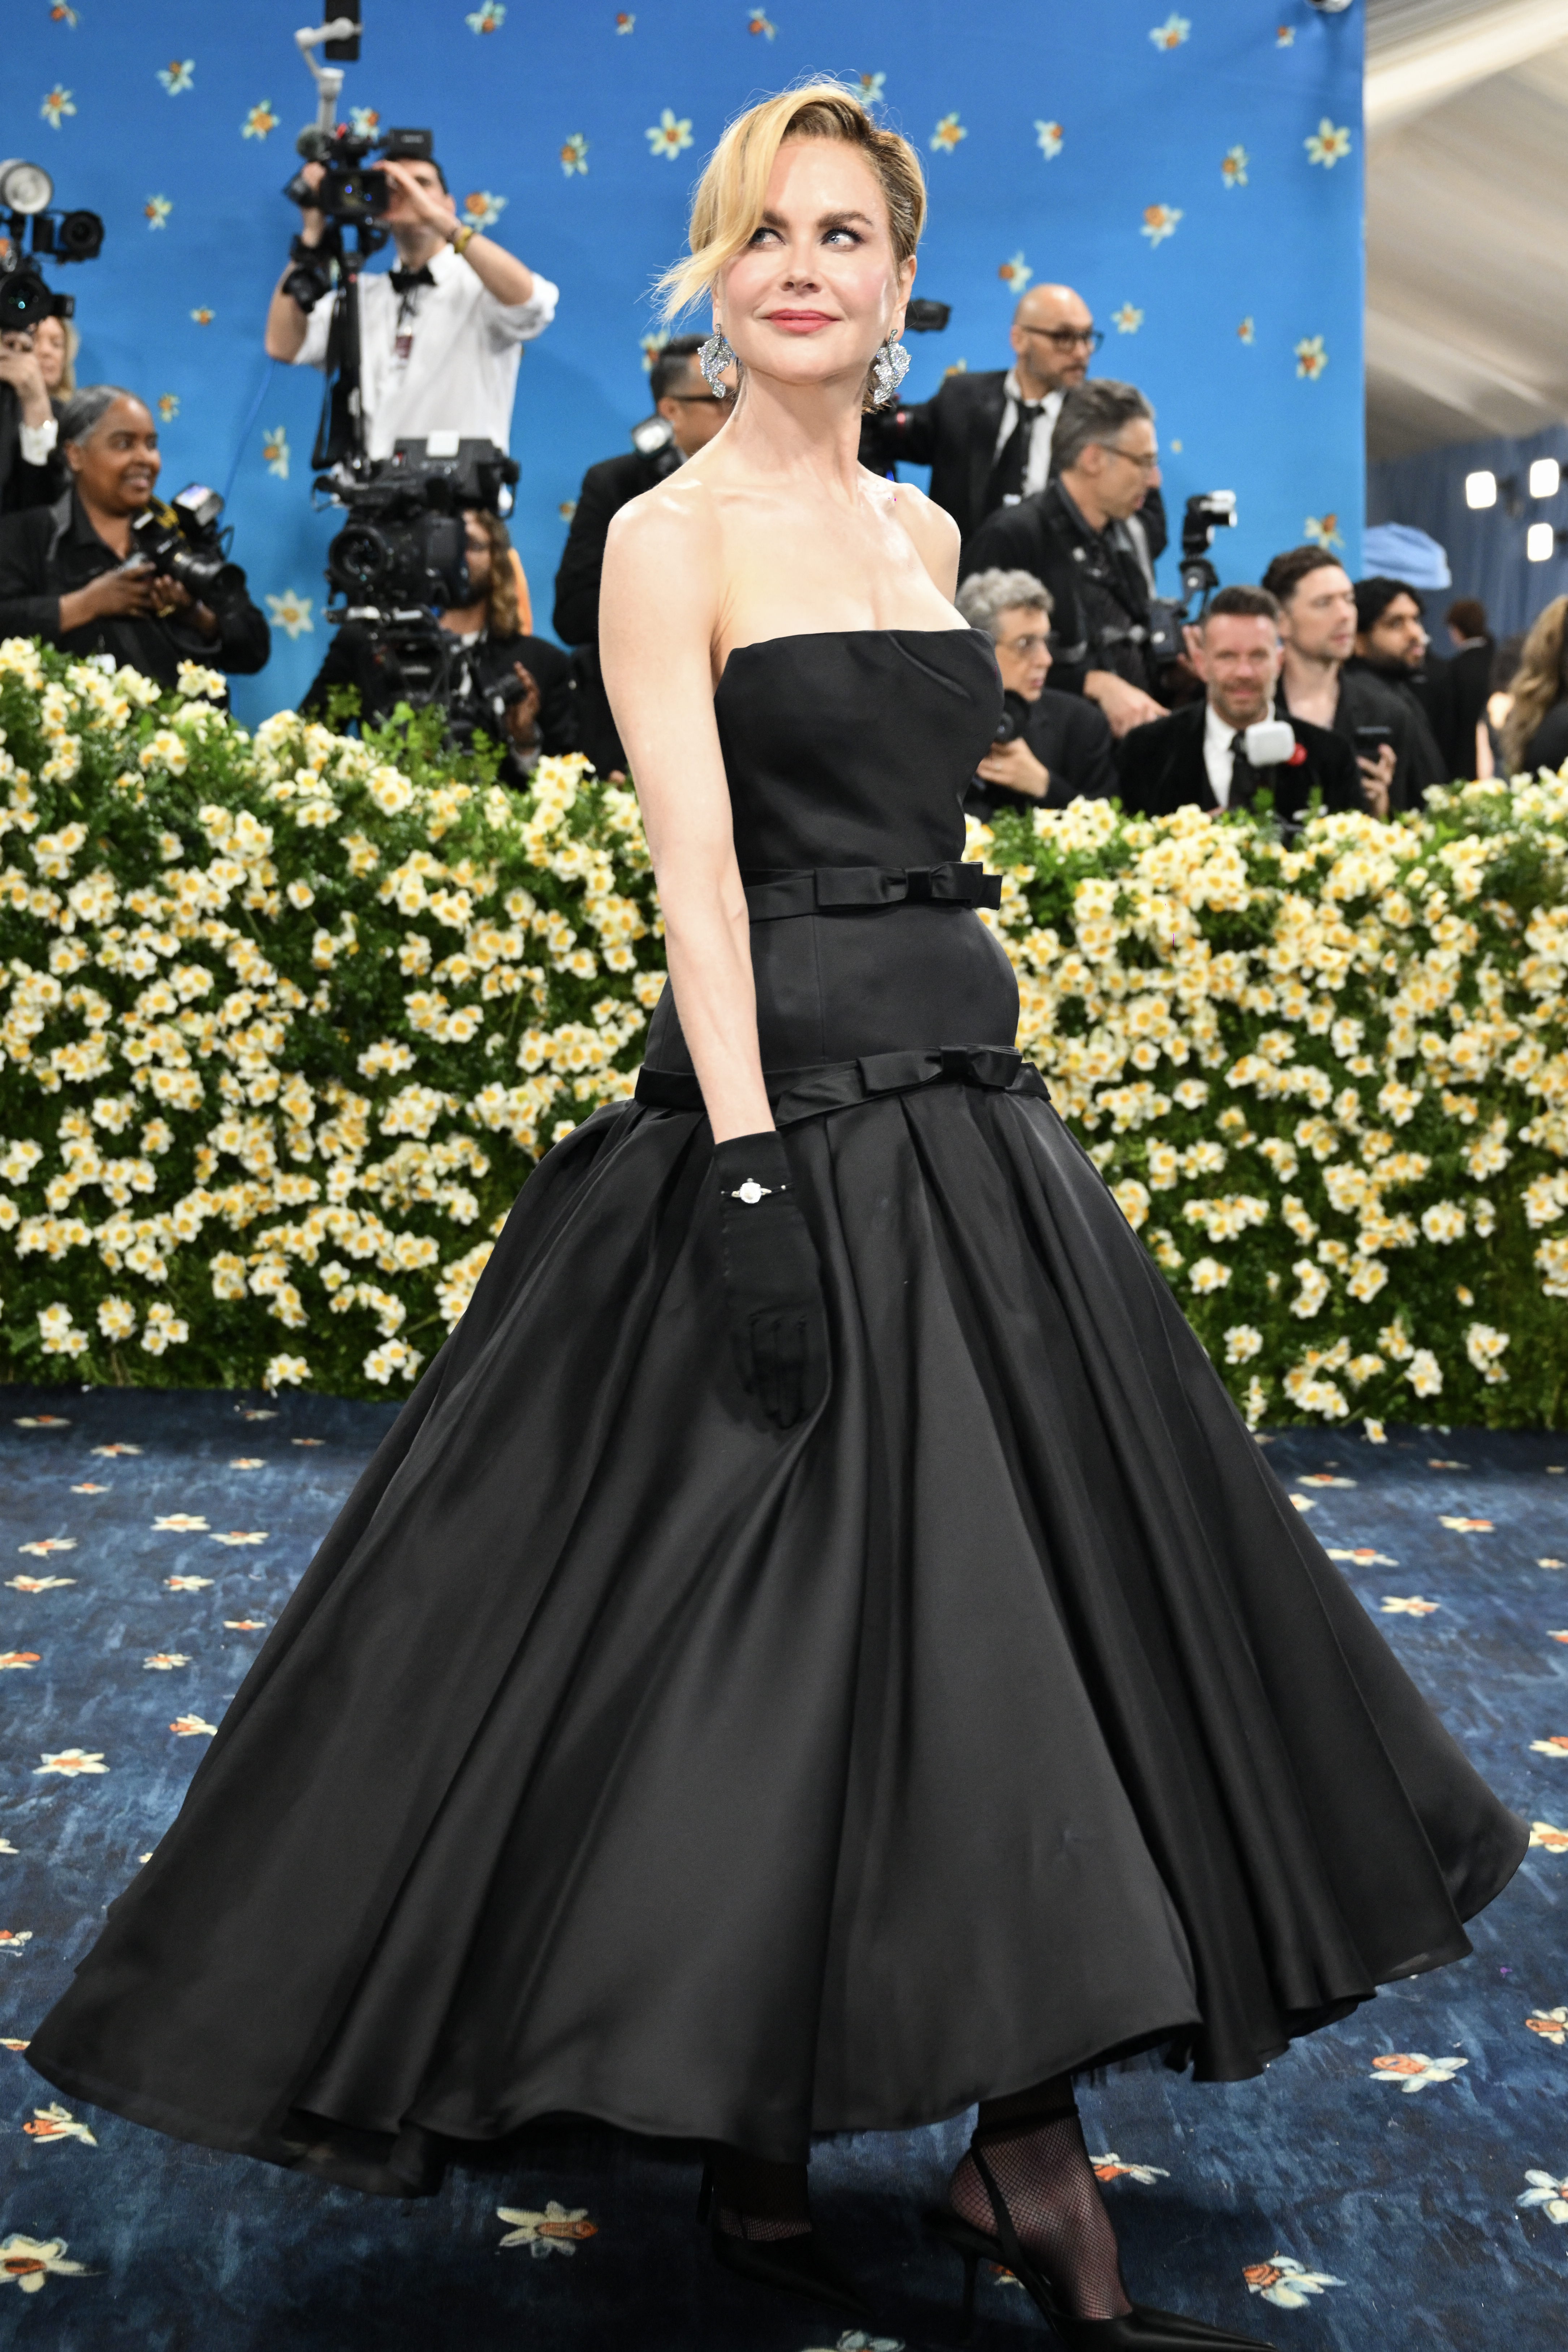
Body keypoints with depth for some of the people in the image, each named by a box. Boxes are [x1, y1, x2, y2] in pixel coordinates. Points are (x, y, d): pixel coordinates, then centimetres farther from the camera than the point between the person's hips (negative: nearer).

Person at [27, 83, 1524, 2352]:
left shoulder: (923, 531, 16)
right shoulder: (672, 534, -4)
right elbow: (699, 878, -14)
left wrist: (983, 1097, 18)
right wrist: (751, 1179, -22)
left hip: (970, 1112, 8)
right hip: (786, 1112, -7)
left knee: (1024, 1611, 6)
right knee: (777, 1640, -3)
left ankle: (1027, 2160, 17)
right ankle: (751, 2159, 17)